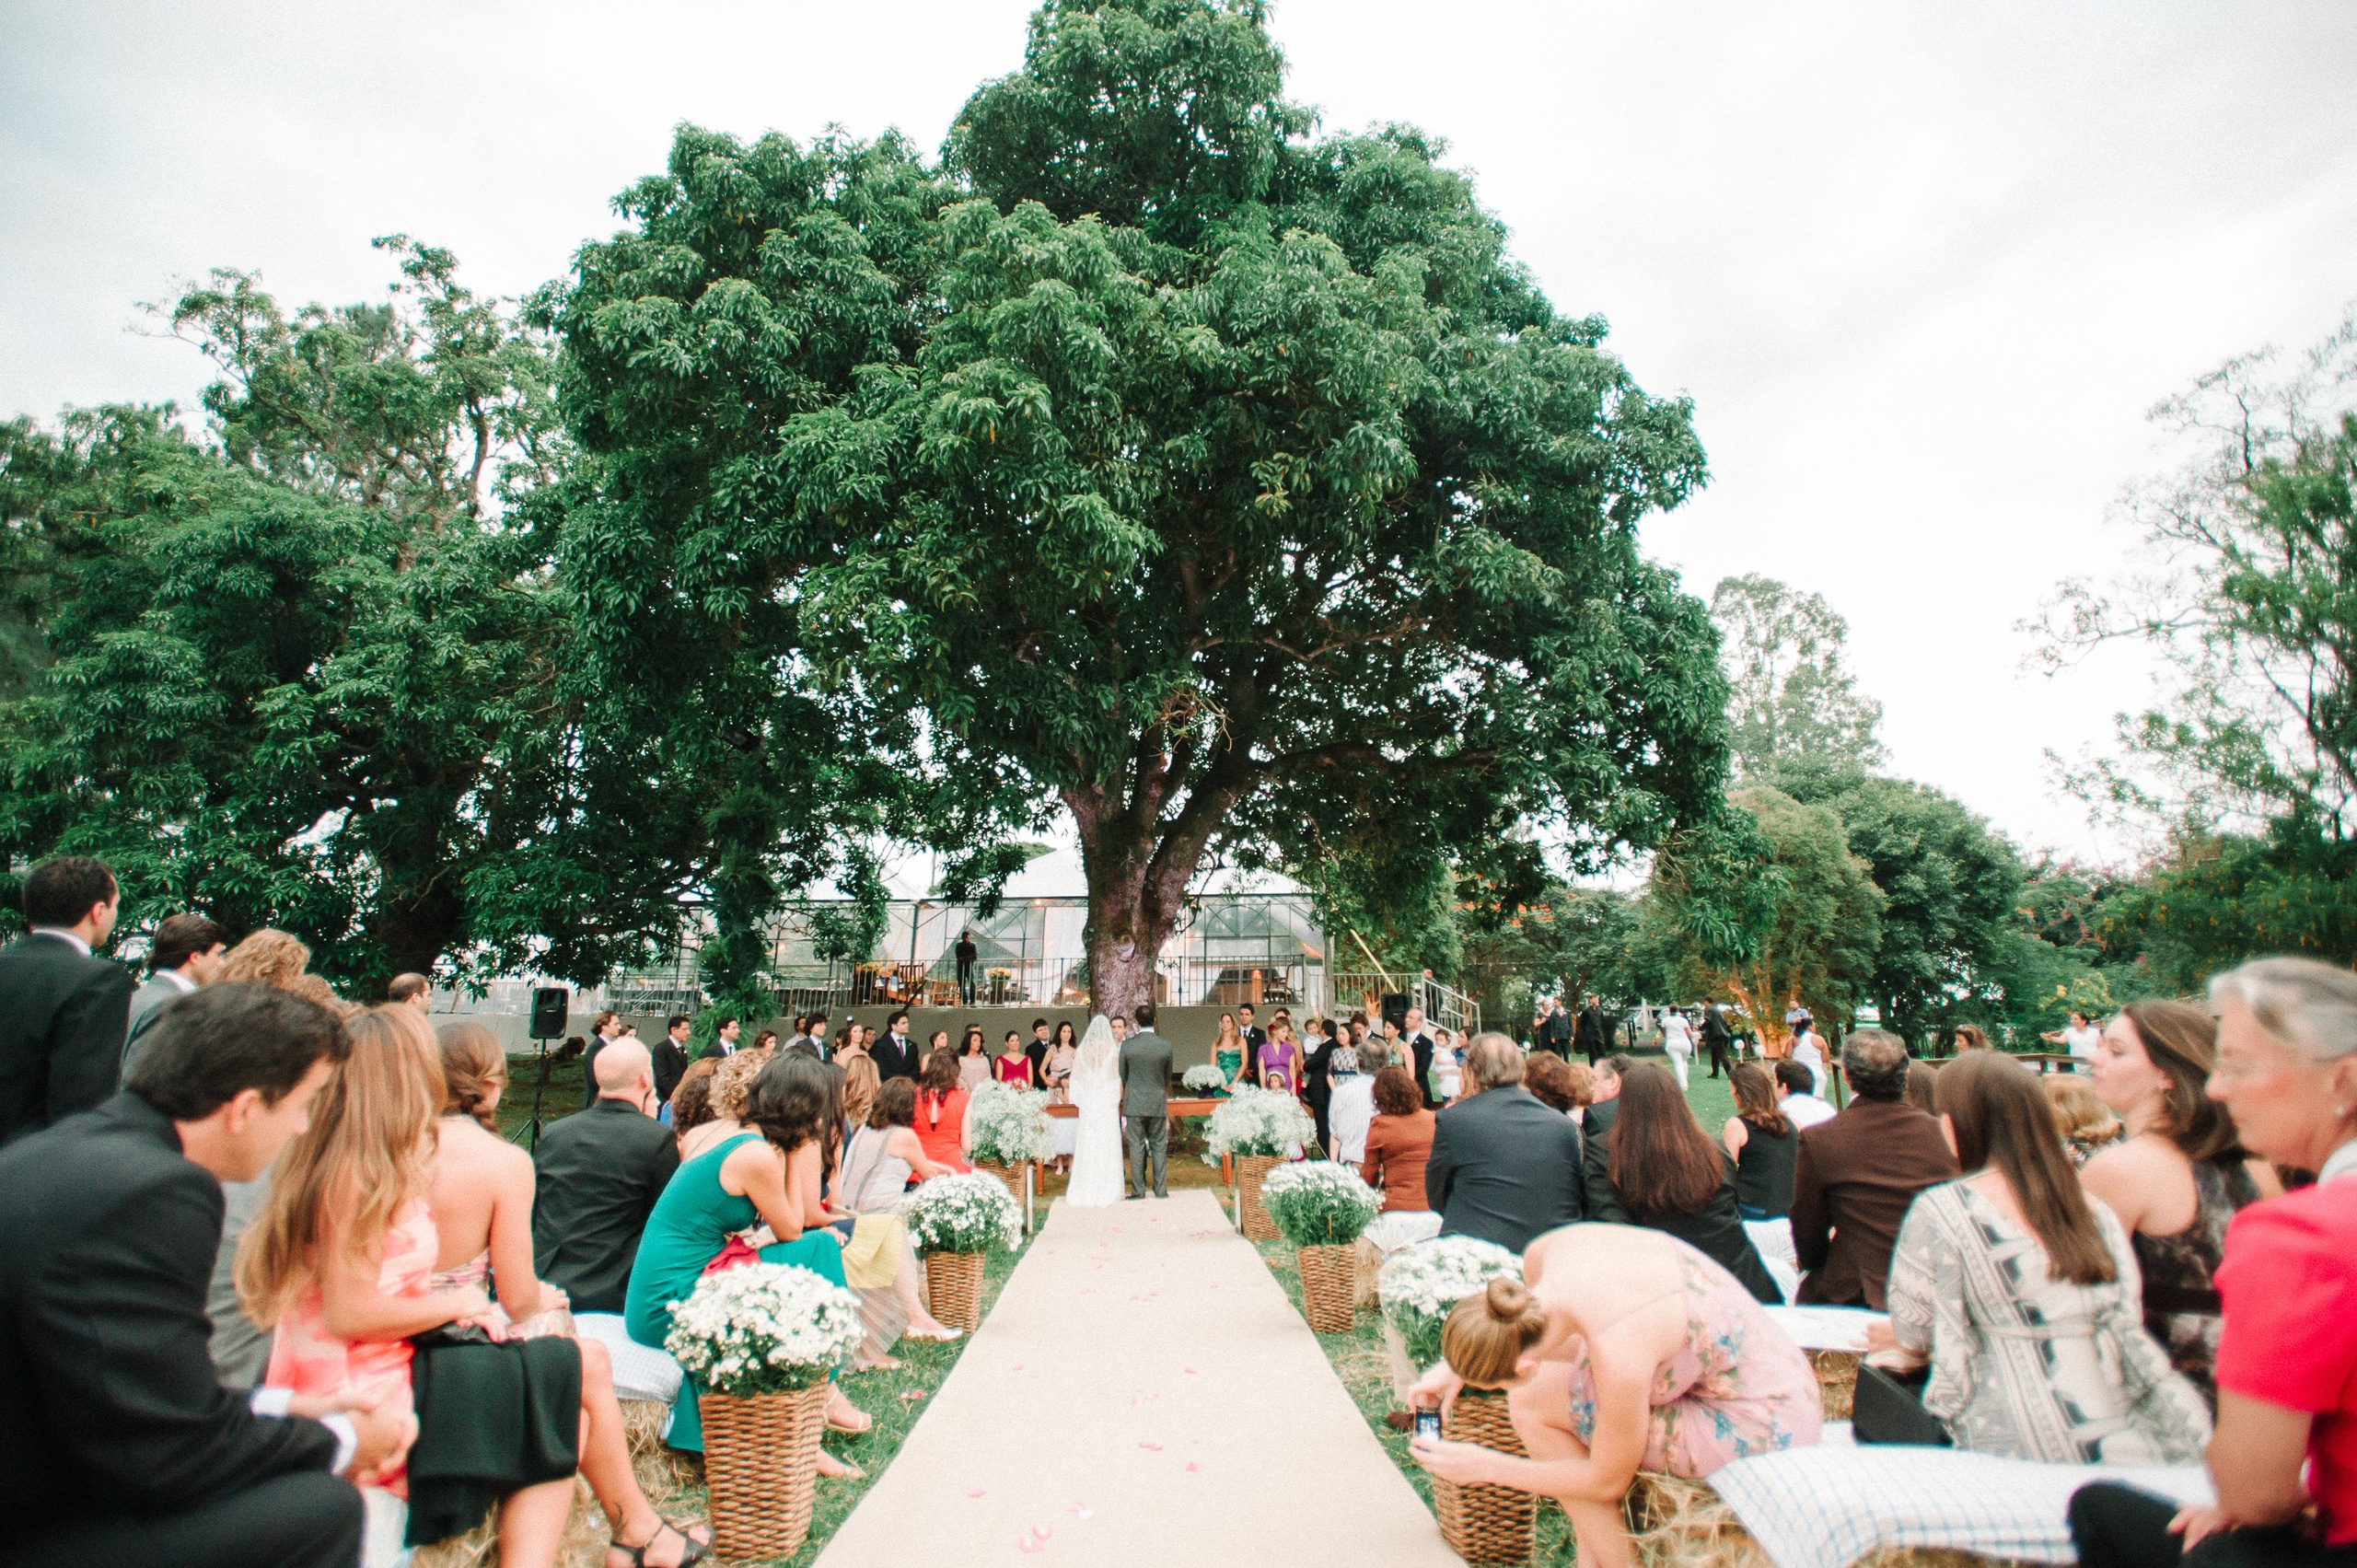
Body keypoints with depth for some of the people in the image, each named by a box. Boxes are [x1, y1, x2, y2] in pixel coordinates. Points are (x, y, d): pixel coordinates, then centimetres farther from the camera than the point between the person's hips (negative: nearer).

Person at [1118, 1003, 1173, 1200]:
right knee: (1159, 1147, 8)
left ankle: (1138, 1191, 8)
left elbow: (1122, 1076, 4)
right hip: (1158, 1104, 1)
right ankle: (1161, 1191, 10)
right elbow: (1168, 1077, 7)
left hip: (1134, 1104, -1)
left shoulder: (1127, 1045, -9)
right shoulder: (1165, 1045, -6)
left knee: (1136, 1147, 5)